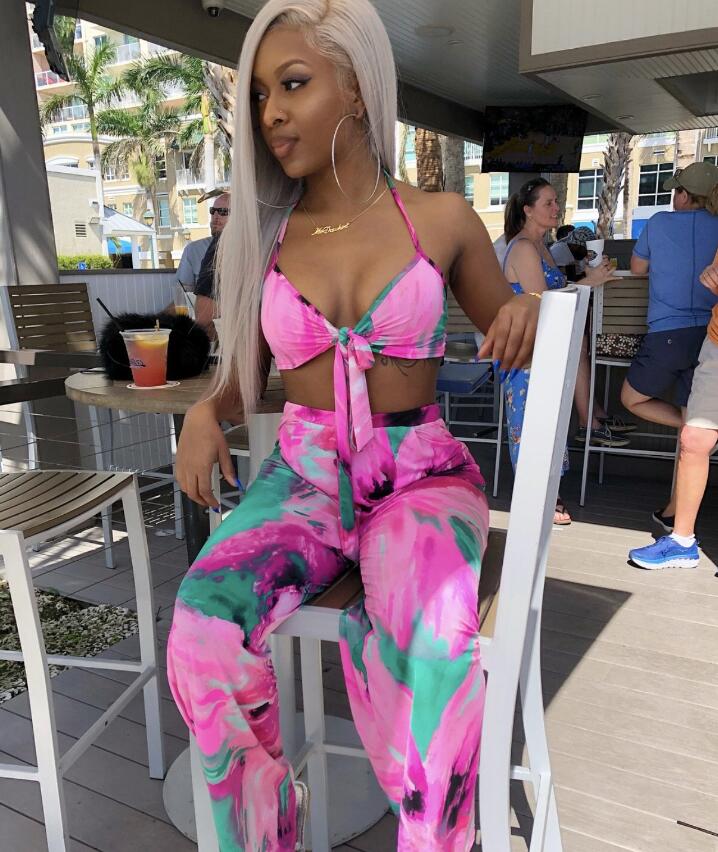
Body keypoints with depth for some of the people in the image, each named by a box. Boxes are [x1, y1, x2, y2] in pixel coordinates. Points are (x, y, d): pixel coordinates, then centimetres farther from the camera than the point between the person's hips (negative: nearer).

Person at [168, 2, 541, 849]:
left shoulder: (441, 220, 2)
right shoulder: (260, 236, 7)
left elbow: (507, 342, 13)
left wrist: (527, 310, -10)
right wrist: (205, 413, -5)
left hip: (421, 472, -1)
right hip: (301, 476, 2)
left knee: (428, 637, -34)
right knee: (203, 627, -26)